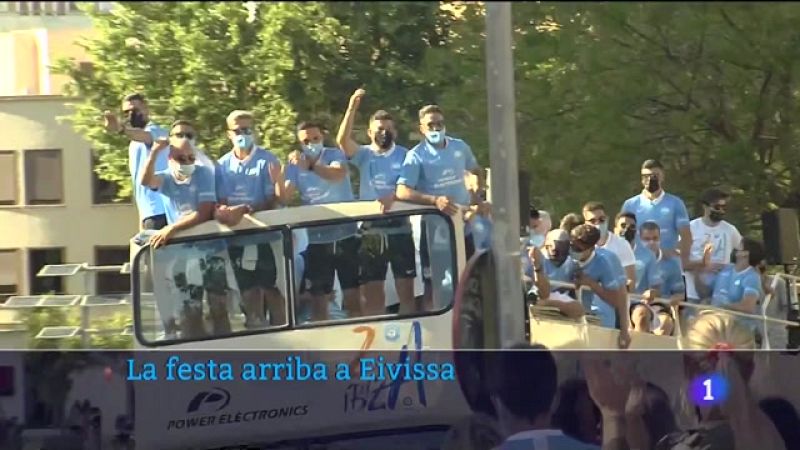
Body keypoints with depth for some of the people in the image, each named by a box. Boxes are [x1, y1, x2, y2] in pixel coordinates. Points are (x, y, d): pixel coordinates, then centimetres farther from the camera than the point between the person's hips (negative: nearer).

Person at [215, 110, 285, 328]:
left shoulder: (267, 161, -6)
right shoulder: (223, 164, 6)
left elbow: (272, 201, -9)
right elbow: (220, 201, 6)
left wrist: (247, 210, -25)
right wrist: (221, 211, -18)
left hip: (265, 235, -4)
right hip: (237, 238, 4)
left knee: (272, 290, -1)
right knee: (249, 291, 11)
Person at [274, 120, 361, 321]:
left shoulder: (335, 155, -5)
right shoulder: (294, 165, 2)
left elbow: (338, 174, -29)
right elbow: (285, 198, -10)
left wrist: (310, 165, -45)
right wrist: (279, 181, -31)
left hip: (345, 235, -2)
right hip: (316, 239, 2)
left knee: (352, 294, 1)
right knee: (319, 297, 8)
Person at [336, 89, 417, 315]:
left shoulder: (404, 156, 5)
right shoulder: (364, 155, 6)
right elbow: (342, 140, -12)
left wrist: (391, 198, -26)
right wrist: (352, 107, -22)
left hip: (399, 230, -1)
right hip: (371, 231, 1)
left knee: (406, 291, 1)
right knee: (372, 294, 4)